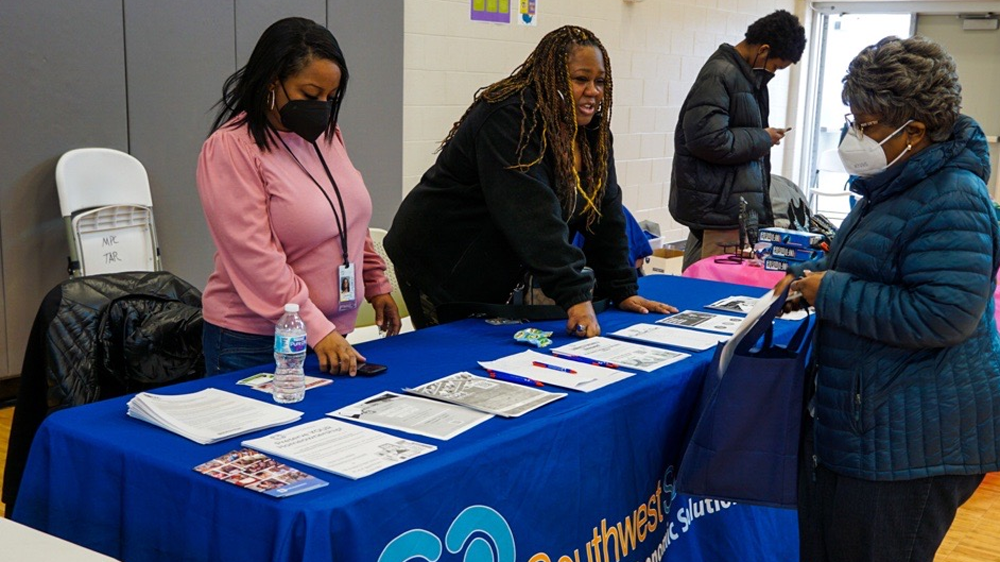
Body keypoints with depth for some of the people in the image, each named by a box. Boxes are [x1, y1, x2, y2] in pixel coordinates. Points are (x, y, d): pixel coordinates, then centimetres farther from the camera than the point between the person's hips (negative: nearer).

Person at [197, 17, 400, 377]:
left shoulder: (326, 134, 6)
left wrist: (376, 284, 20)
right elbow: (256, 258, -20)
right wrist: (315, 329, -25)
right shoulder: (230, 148, -13)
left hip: (331, 333, 6)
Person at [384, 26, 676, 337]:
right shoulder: (508, 119, -25)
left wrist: (623, 290, -3)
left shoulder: (590, 129, 1)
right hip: (442, 266, -7)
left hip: (498, 274, 8)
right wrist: (575, 296, -40)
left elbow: (605, 211, 2)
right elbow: (534, 218, -35)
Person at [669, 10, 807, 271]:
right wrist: (763, 139, -11)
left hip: (738, 207, 9)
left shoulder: (744, 74, 15)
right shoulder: (720, 74, -13)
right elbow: (708, 140, -23)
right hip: (721, 208, -9)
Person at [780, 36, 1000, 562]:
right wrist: (812, 277, 7)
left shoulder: (951, 203, -21)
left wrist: (831, 293, -21)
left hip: (912, 439, -10)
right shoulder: (896, 184, 12)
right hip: (861, 417, 10)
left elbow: (940, 316, -29)